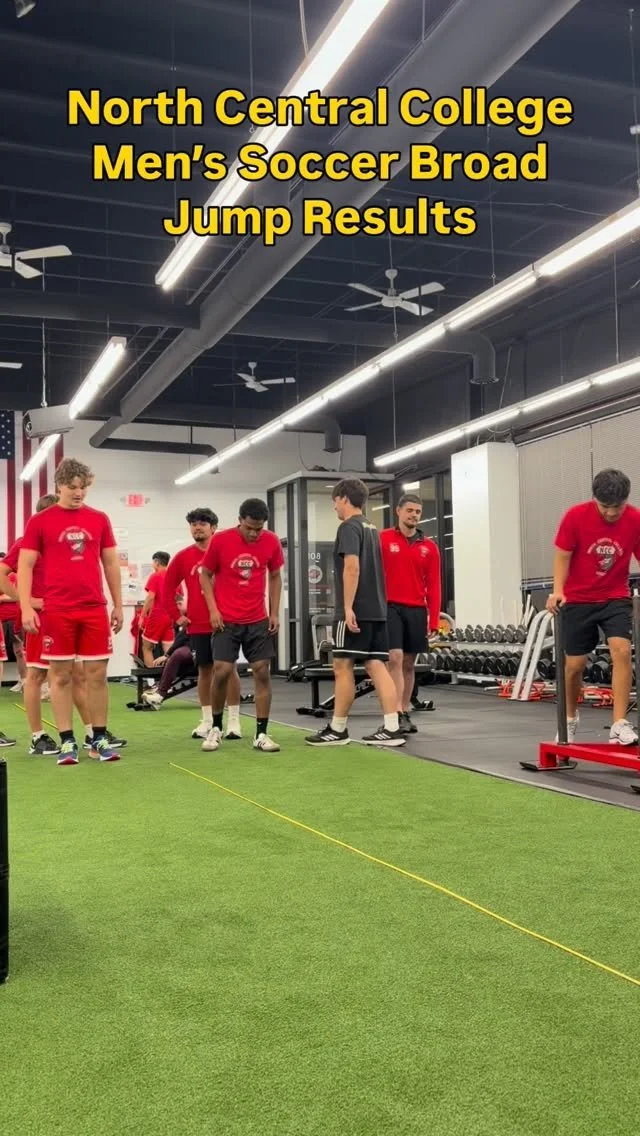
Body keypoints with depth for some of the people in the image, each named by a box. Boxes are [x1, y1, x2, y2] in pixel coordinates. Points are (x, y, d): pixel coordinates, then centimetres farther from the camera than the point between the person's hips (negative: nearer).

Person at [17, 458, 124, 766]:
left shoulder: (99, 519, 9)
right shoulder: (40, 521, 1)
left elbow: (111, 563, 14)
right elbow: (25, 566, 1)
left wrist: (118, 605, 11)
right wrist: (26, 607, -9)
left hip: (95, 610, 2)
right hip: (56, 612, -2)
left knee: (97, 674, 4)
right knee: (60, 676, 3)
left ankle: (99, 739, 14)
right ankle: (67, 741, 11)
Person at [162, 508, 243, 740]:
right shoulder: (183, 557, 3)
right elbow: (168, 587, 10)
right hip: (198, 625, 2)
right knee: (204, 670, 8)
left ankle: (234, 720, 8)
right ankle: (207, 720, 17)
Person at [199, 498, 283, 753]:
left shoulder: (271, 542, -2)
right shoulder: (220, 541, -8)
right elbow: (206, 575, 2)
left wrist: (274, 613, 4)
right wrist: (213, 609, -7)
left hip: (259, 620, 2)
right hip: (226, 620, -2)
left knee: (262, 673, -1)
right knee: (221, 672, -6)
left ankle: (261, 734, 6)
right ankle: (216, 728, 16)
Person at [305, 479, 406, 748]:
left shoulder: (349, 527, -8)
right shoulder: (371, 528, 20)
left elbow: (352, 567, -20)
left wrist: (348, 607, -22)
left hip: (355, 611, -8)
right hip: (377, 609, 9)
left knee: (343, 667, -1)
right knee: (377, 666, 4)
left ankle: (337, 730, 5)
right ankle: (392, 729, -1)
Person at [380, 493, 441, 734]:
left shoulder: (430, 547, 7)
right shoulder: (383, 539, -2)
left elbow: (433, 586, 6)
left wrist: (434, 619, 1)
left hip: (417, 611, 3)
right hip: (390, 608, -3)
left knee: (409, 663, 10)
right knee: (395, 658, -14)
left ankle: (406, 713, 19)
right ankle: (398, 715, -14)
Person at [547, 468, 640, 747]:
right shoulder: (575, 516, -15)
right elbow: (562, 556, -7)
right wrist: (557, 591, -20)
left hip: (615, 598, 1)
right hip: (578, 600, 0)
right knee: (574, 663, 5)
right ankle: (570, 718, 30)